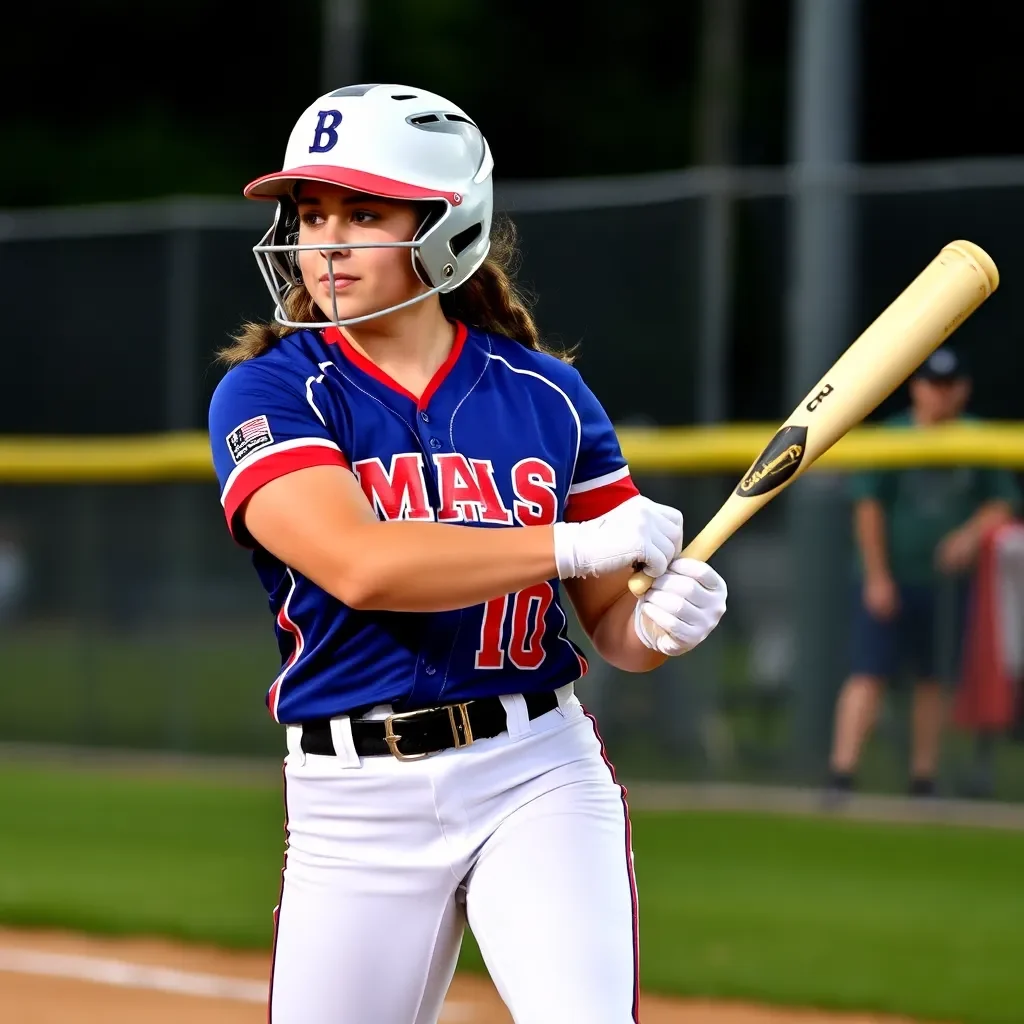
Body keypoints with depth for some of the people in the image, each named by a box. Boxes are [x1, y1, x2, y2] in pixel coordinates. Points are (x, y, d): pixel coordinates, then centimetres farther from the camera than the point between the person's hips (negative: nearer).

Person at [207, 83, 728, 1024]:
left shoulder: (546, 396, 6)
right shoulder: (267, 395, -3)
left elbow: (610, 627, 10)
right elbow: (359, 565, -21)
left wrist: (660, 626, -14)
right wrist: (577, 543, -23)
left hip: (538, 774, 1)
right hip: (356, 803, -1)